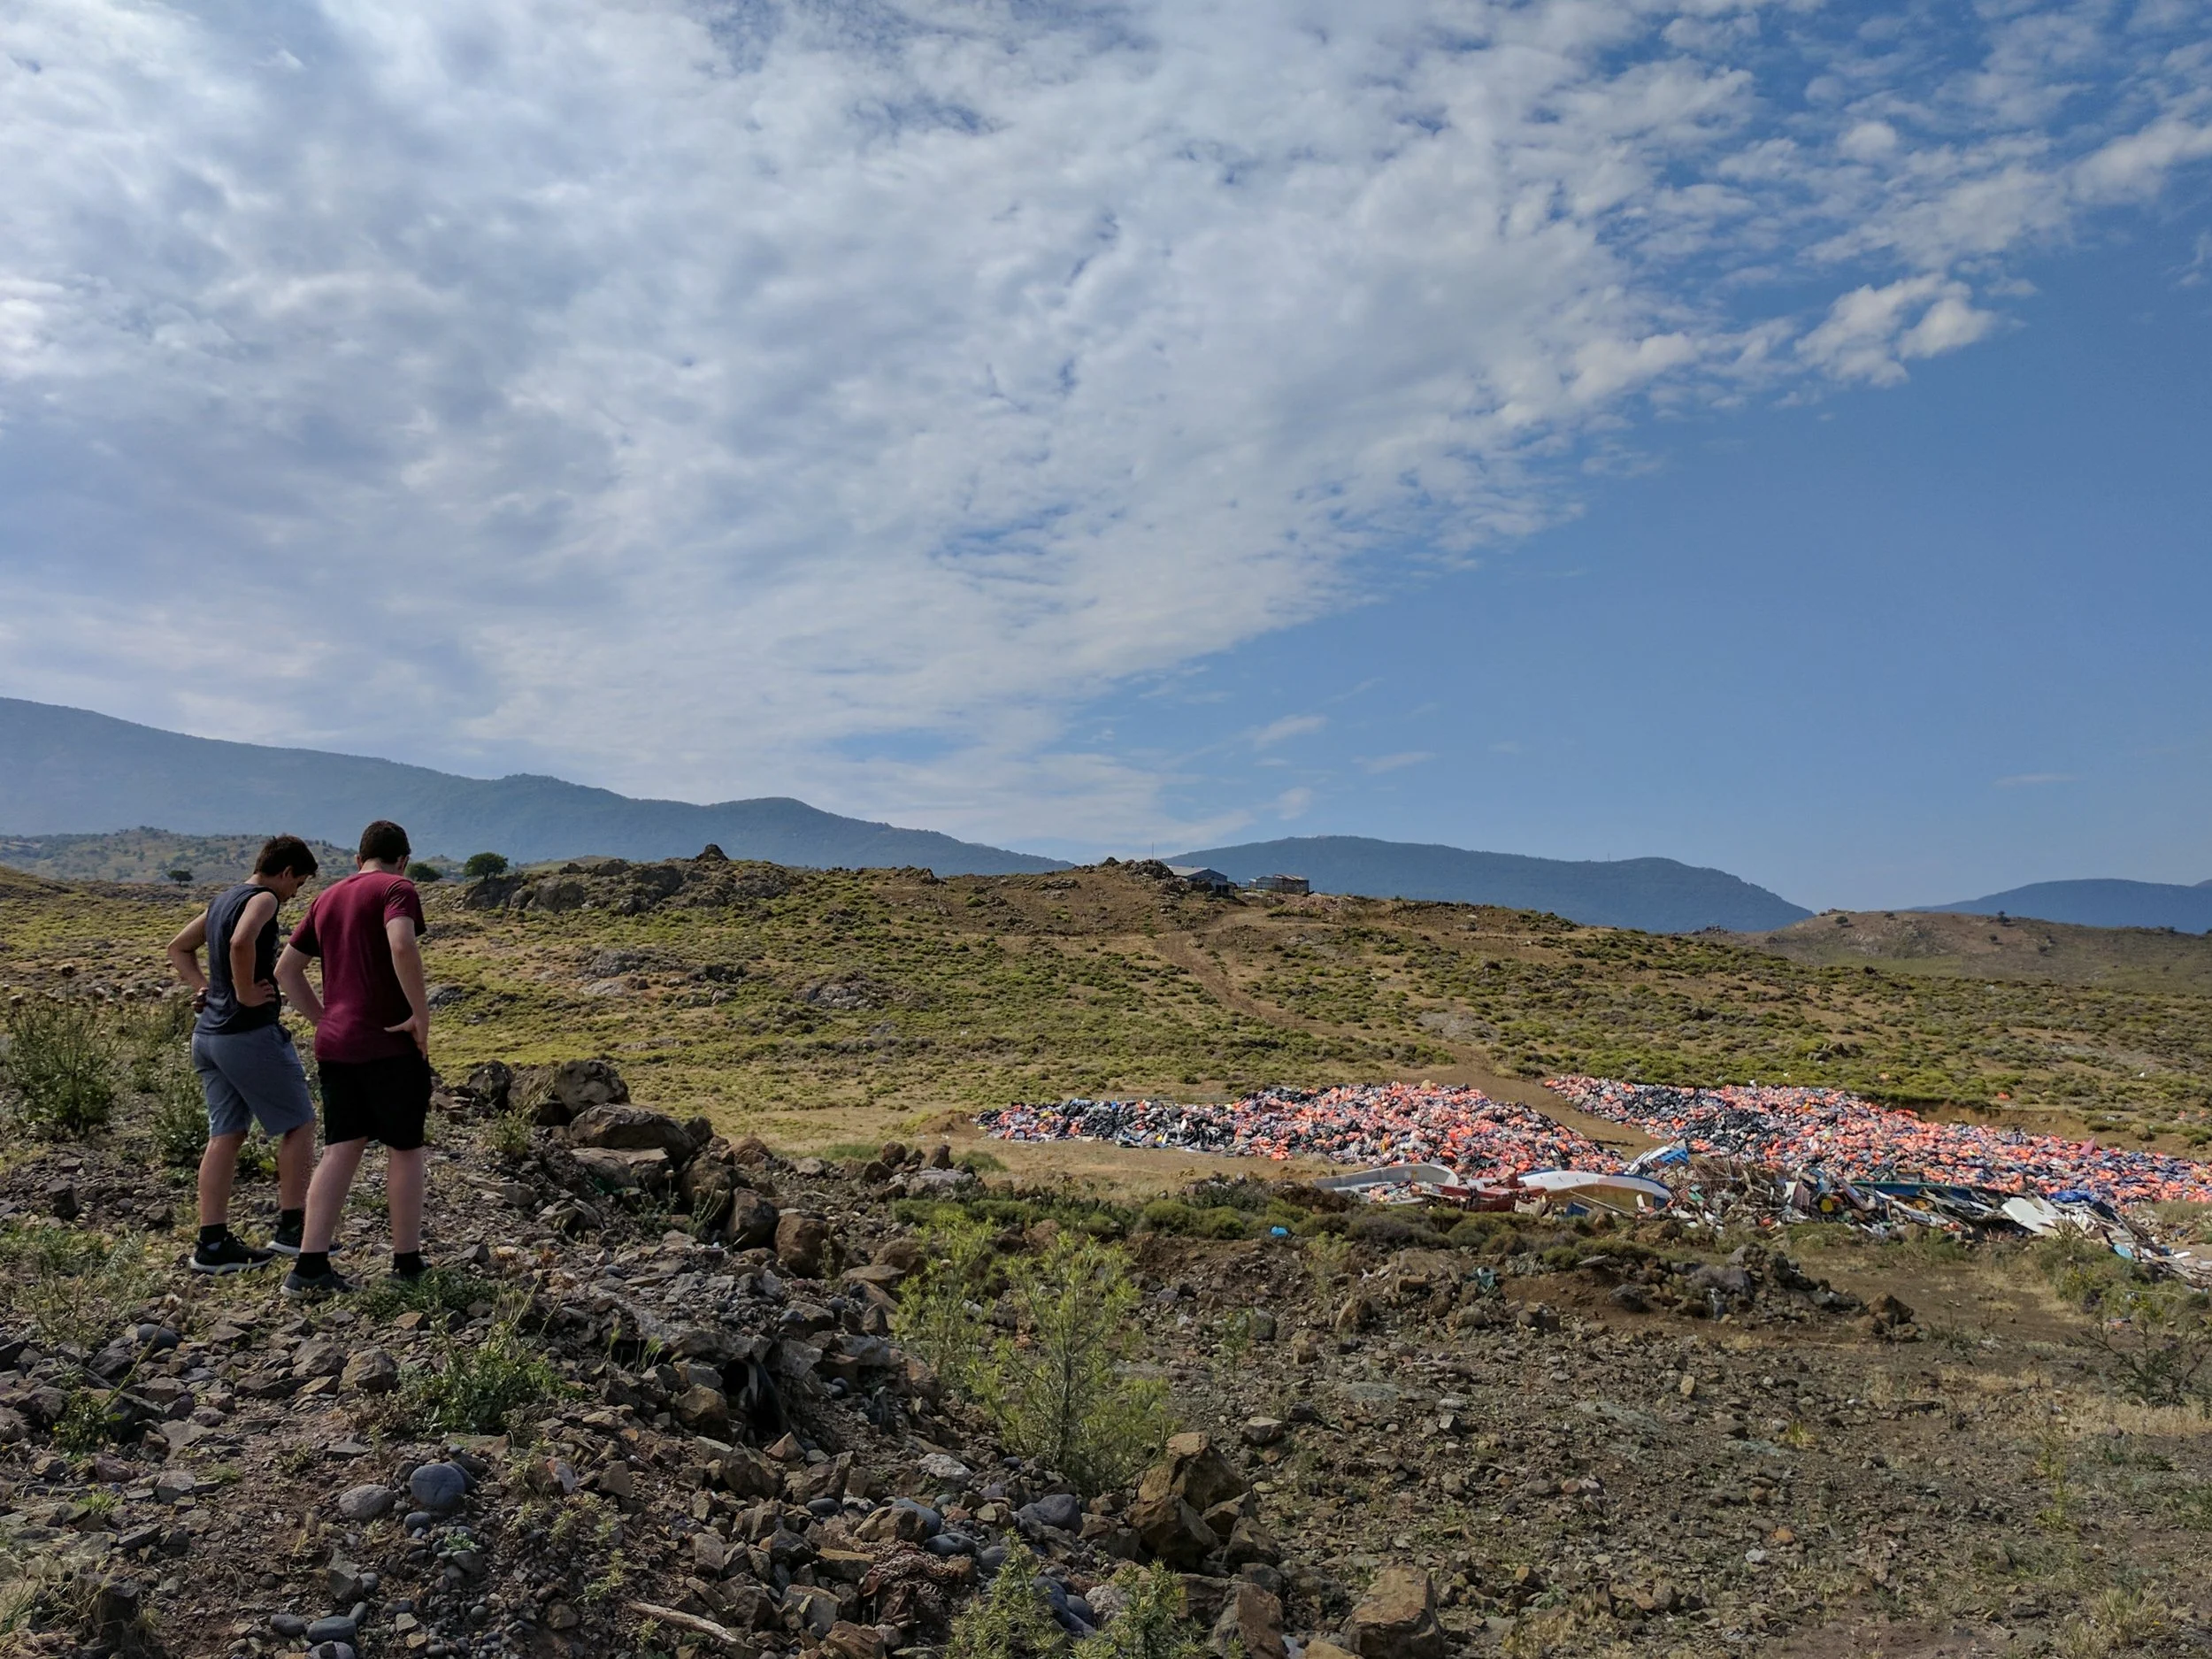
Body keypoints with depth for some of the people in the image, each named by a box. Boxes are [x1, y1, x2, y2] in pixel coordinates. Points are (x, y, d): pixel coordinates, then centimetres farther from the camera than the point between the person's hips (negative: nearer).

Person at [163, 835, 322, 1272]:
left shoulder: (223, 900, 16)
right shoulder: (264, 899, -11)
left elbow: (178, 948, 27)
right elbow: (241, 942, -31)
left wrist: (204, 987, 16)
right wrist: (246, 993, -19)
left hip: (208, 1034, 9)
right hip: (251, 1032, -9)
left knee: (225, 1134, 10)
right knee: (298, 1124, 4)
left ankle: (213, 1244, 10)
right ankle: (292, 1227, 7)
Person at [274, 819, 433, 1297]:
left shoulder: (328, 898, 15)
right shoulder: (397, 889, -7)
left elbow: (286, 969, 19)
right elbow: (402, 946, -27)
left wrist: (323, 1018, 18)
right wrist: (422, 1014, -19)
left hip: (335, 1044, 6)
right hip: (391, 1043, -6)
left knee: (341, 1149, 9)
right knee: (405, 1149, 6)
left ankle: (310, 1266, 3)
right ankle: (407, 1263, 13)